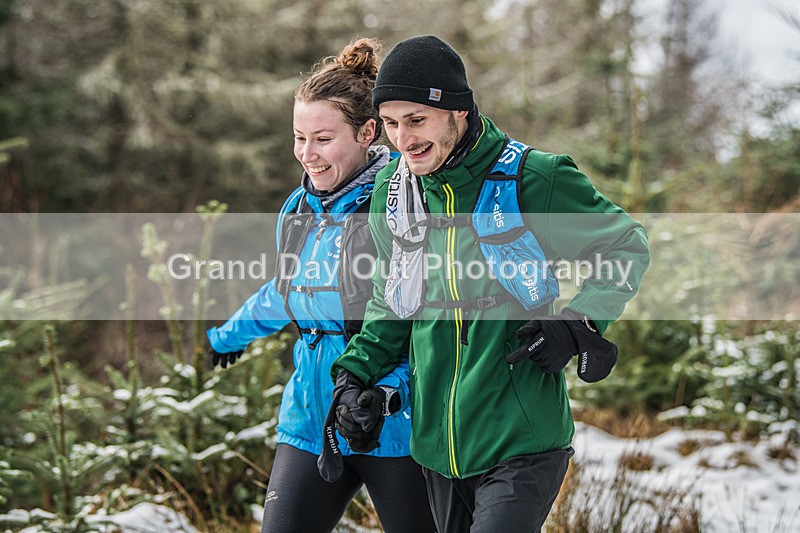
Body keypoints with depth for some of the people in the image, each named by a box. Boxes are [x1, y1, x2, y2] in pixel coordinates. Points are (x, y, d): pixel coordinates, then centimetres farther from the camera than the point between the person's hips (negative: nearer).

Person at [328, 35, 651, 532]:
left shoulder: (533, 179, -11)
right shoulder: (393, 192, 5)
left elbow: (628, 246, 1)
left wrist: (577, 326, -12)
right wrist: (356, 371, 4)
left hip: (521, 443, -6)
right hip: (437, 444, 6)